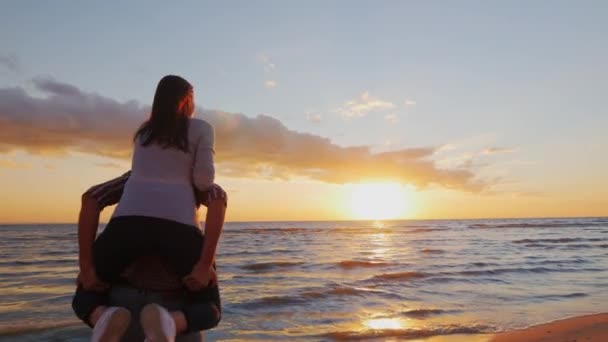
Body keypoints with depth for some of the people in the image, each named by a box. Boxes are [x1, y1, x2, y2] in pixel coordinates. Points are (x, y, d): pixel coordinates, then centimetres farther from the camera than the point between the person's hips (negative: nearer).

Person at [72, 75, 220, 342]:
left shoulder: (143, 132, 30)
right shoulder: (201, 128, 17)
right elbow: (204, 179, 4)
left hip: (130, 218, 3)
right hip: (176, 223, -2)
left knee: (87, 293, 27)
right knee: (209, 306, 19)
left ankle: (106, 319, -13)